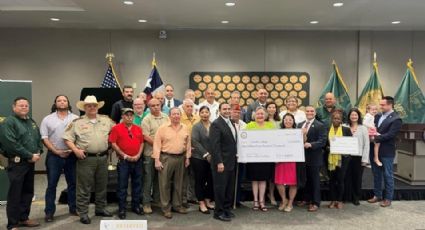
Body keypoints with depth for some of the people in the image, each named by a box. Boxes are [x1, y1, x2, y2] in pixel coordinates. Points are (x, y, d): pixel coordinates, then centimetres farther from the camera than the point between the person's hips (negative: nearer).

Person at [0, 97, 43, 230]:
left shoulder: (31, 122, 16)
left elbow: (39, 138, 17)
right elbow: (11, 144, -19)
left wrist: (38, 153, -2)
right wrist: (30, 155, -17)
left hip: (30, 162, 8)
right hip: (17, 163, -8)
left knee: (28, 191, 15)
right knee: (15, 194, 0)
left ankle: (24, 218, 28)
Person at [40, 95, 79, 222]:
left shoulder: (76, 118, 5)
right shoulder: (47, 119, 4)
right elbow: (44, 138, -1)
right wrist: (57, 151, -9)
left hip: (72, 155, 1)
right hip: (54, 155, -1)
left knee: (73, 183, 9)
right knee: (51, 184, 3)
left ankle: (73, 208, 22)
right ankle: (49, 212, 12)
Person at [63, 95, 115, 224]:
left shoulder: (106, 120, 9)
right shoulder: (77, 122, -1)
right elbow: (67, 138, -2)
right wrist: (75, 150, -14)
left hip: (103, 158, 4)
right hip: (86, 159, -4)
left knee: (102, 185, 14)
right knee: (84, 187, 2)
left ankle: (100, 208, 30)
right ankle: (83, 213, 13)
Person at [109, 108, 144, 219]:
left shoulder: (138, 129, 10)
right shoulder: (116, 128, -3)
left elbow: (141, 143, 11)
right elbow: (113, 144, -8)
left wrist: (138, 155, -4)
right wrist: (124, 156, -12)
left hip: (137, 160, 4)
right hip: (123, 161, -4)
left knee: (137, 184, 11)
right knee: (122, 185, 1)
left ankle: (136, 206, 24)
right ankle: (122, 209, 10)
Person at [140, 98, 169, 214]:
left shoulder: (166, 117, 9)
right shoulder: (147, 119, -6)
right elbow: (146, 137, -12)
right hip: (150, 153, -4)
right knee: (148, 178, 3)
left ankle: (157, 199, 27)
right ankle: (146, 203, 13)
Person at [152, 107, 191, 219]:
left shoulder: (185, 128, 5)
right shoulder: (163, 128, -6)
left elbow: (188, 143, 10)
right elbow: (157, 144, -7)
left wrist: (187, 157, 8)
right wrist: (157, 160, -11)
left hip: (181, 158, 4)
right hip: (166, 157, -3)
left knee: (178, 183, 13)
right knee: (165, 183, 2)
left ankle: (177, 205, 26)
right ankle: (166, 208, 13)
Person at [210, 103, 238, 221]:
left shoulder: (231, 123, 13)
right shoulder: (216, 124, -13)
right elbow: (215, 145, -18)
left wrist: (234, 157, 12)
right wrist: (219, 162, -22)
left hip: (231, 161, 8)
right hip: (221, 162, -8)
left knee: (230, 188, 14)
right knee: (220, 187, 2)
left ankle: (226, 209, 27)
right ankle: (219, 212, 14)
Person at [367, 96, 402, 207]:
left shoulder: (396, 119, -12)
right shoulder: (378, 116, 10)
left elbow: (390, 135, -19)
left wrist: (376, 138, -18)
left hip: (386, 152, -7)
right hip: (375, 150, 7)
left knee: (388, 175, 5)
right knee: (376, 174, 15)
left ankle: (388, 198, 16)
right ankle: (377, 195, 27)